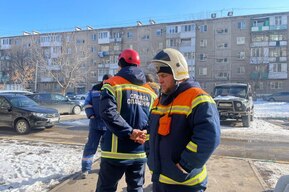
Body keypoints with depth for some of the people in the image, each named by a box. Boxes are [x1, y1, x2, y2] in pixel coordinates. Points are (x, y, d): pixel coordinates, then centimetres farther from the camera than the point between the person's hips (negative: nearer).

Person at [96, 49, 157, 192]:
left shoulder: (113, 84, -4)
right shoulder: (150, 91, 12)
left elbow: (108, 112, -18)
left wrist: (129, 132, -18)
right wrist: (145, 132, -7)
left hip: (116, 151, -4)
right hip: (140, 152, 5)